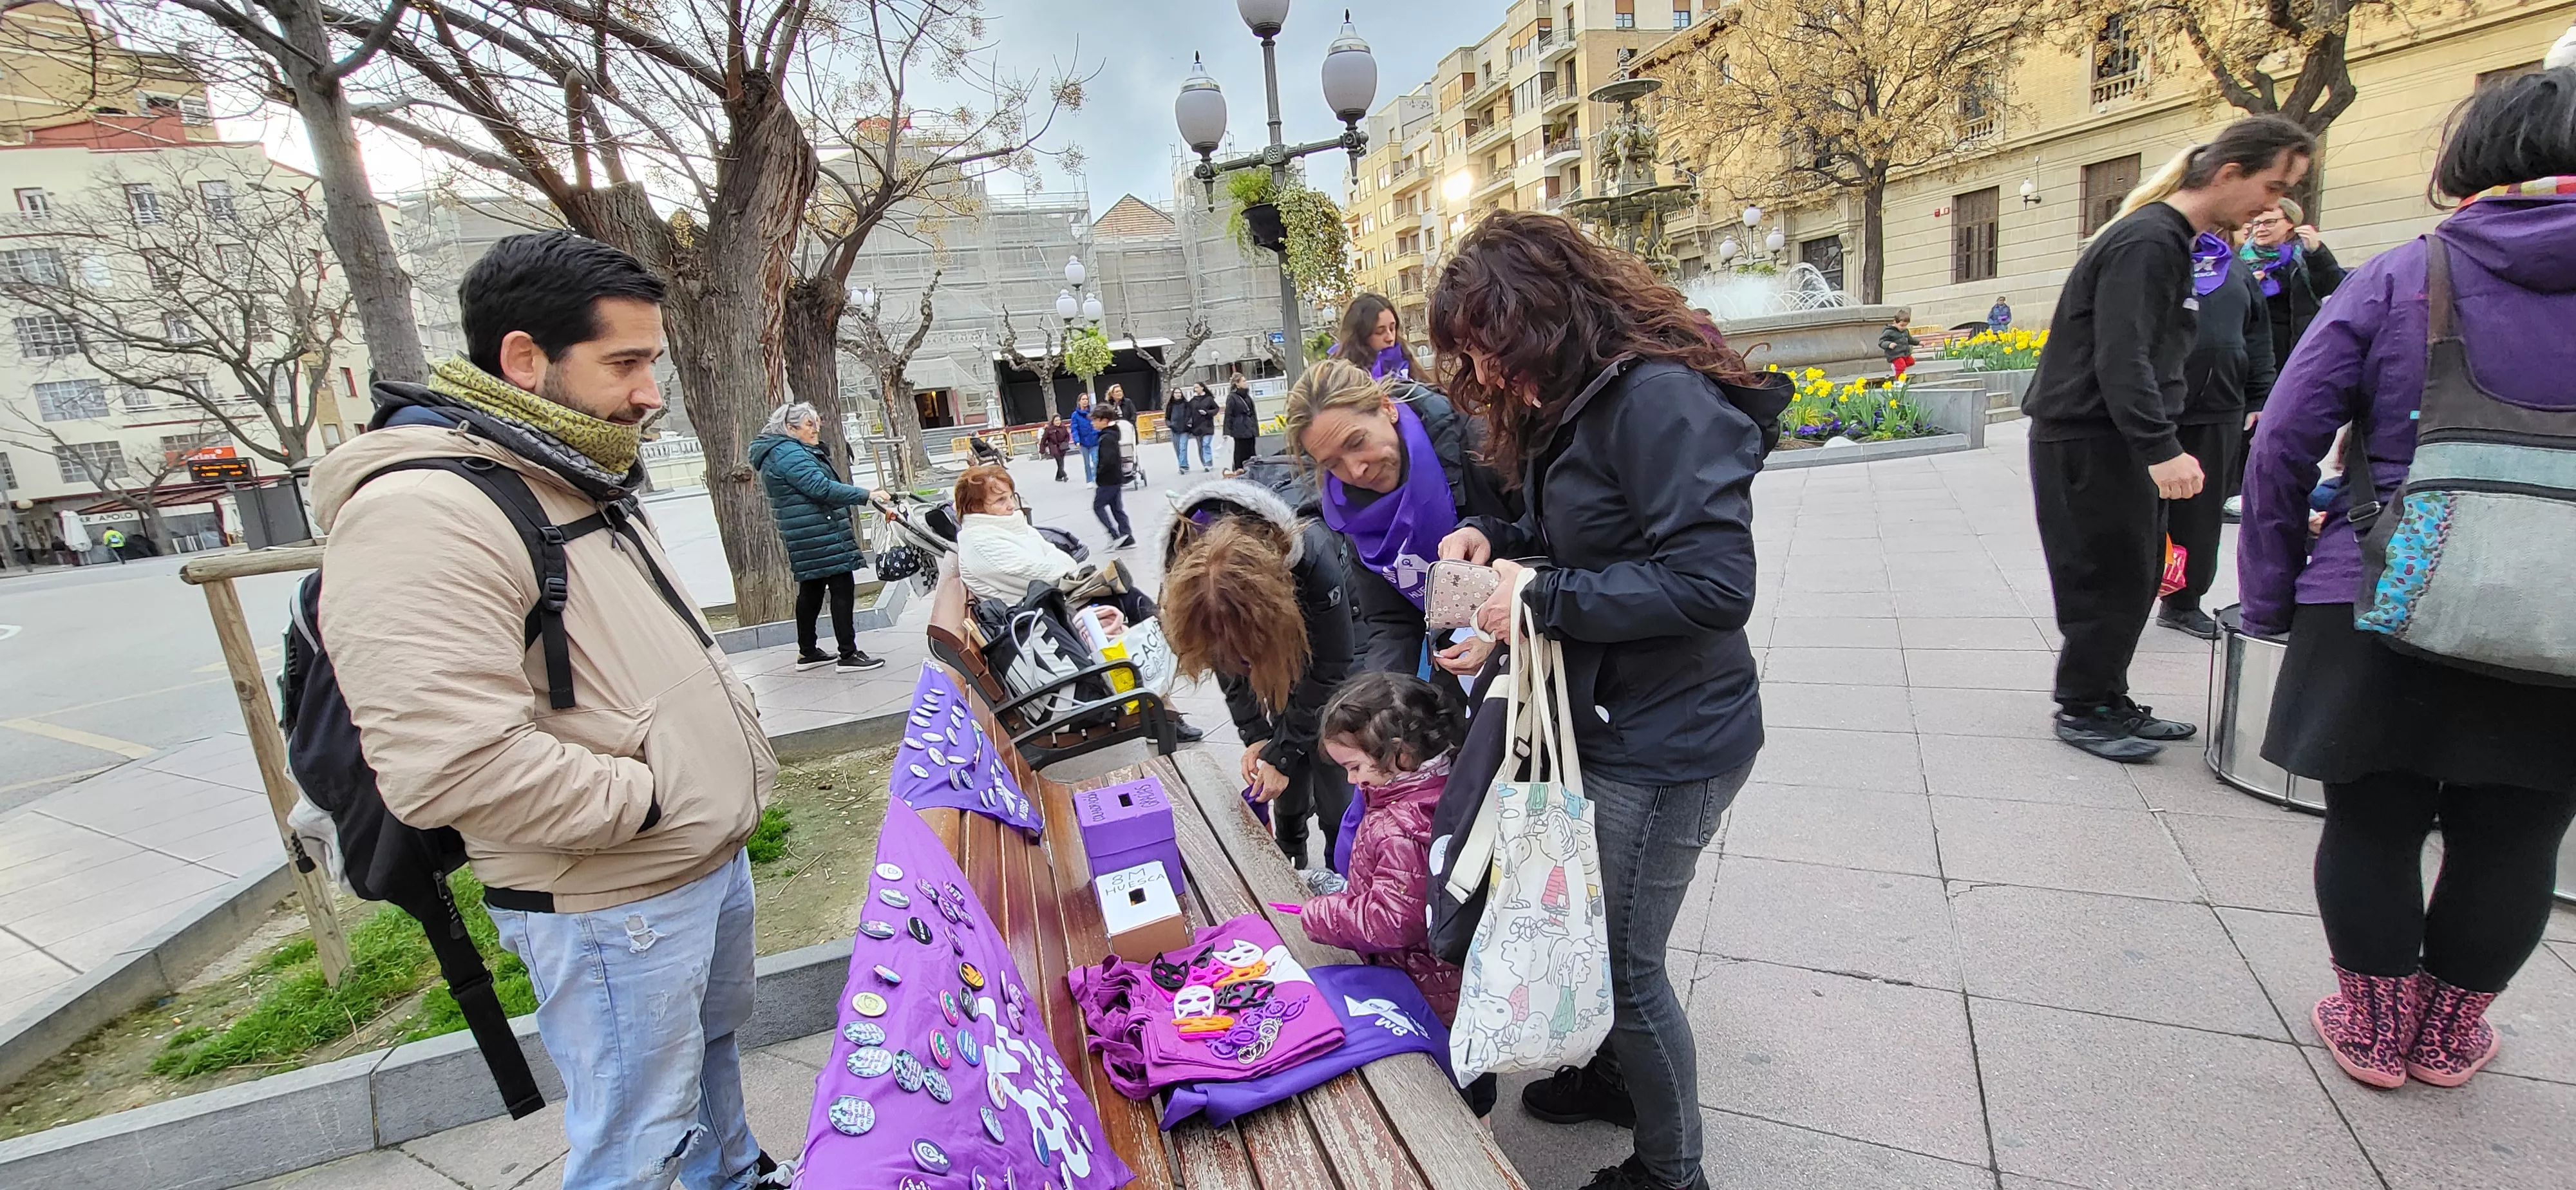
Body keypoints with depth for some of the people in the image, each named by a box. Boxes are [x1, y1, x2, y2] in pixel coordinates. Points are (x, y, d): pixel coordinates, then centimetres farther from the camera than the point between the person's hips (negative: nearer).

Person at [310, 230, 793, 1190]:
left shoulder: (577, 482, 10)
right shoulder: (421, 512, -23)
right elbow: (451, 769, -32)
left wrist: (728, 741, 8)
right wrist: (649, 799, -20)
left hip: (714, 856, 10)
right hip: (613, 908, -10)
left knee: (715, 1037, 30)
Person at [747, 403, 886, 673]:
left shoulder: (783, 452, 21)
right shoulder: (788, 453, -14)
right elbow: (821, 488, -24)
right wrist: (866, 496, -27)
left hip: (809, 537, 11)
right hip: (820, 535, -11)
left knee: (811, 590, 15)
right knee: (842, 589, -10)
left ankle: (807, 653, 23)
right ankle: (848, 655, -10)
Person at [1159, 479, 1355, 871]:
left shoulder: (1314, 560, -43)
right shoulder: (1185, 563, -30)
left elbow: (1327, 671, -27)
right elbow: (1226, 657, -12)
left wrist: (1282, 754, -21)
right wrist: (1255, 734, -15)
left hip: (1334, 627, -3)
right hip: (1279, 635, 4)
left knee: (1325, 746, -8)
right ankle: (1290, 861, 20)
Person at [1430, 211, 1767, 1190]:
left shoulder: (1658, 398, -22)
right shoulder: (1573, 403, 10)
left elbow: (1714, 583, -28)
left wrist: (1541, 597, -24)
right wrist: (1498, 537, 1)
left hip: (1667, 740, -9)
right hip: (1606, 719, 9)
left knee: (1623, 962, 7)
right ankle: (1619, 1076, 49)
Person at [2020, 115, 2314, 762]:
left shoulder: (2171, 239, 17)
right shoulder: (2147, 241, -14)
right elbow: (2121, 358, -24)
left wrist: (2161, 446, 20)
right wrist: (2162, 449, -27)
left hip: (2121, 440, 10)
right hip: (2086, 440, -10)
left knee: (2135, 577, 13)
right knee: (2109, 580, -4)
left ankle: (2108, 701, 23)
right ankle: (2082, 710, 9)